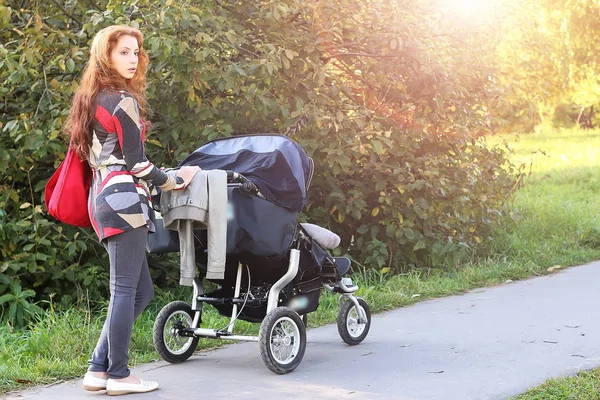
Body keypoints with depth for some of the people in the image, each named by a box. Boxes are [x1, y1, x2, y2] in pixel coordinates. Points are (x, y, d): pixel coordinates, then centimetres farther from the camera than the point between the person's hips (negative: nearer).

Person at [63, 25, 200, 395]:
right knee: (126, 289, -4)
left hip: (103, 198, 9)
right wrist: (178, 180, 3)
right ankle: (119, 375, 1)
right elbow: (137, 164, -10)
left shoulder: (92, 100, 19)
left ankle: (99, 368, 10)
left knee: (141, 290, 12)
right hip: (124, 199, -9)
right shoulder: (123, 101, -9)